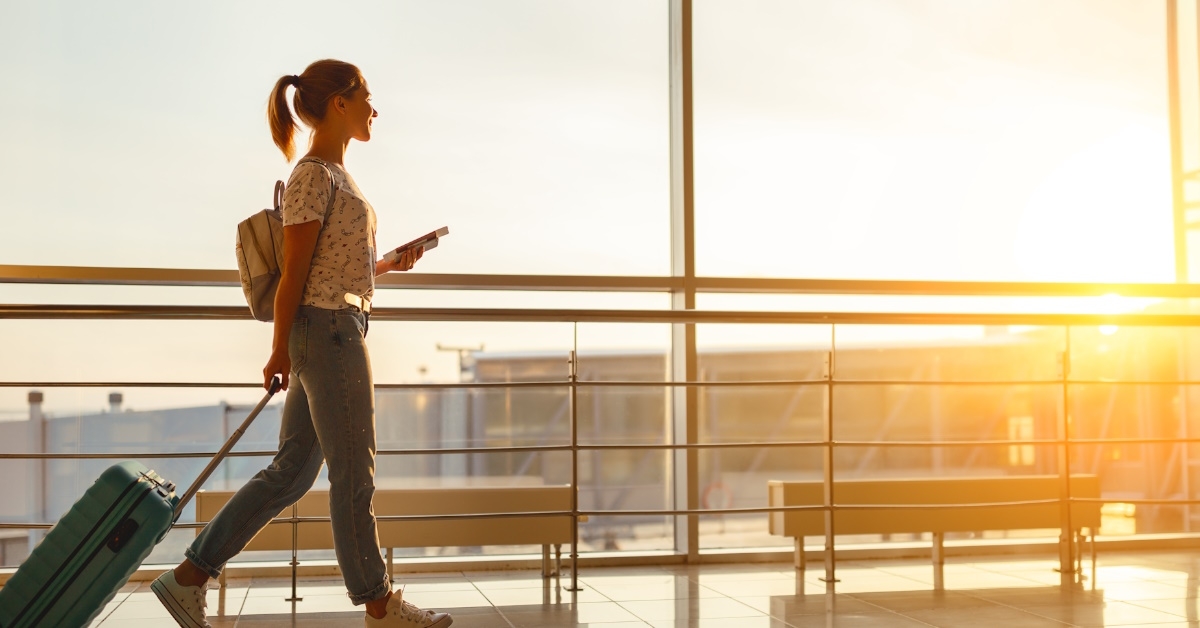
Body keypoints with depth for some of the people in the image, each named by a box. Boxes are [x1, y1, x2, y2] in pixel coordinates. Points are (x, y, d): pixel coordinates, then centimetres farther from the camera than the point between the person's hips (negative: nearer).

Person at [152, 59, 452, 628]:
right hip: (330, 330, -10)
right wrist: (280, 351, -10)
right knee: (353, 474, 1)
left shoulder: (334, 174, 17)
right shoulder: (313, 176, -12)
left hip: (335, 332, 10)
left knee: (291, 472, 11)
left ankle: (190, 574, 16)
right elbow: (294, 272, -12)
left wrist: (390, 264, 10)